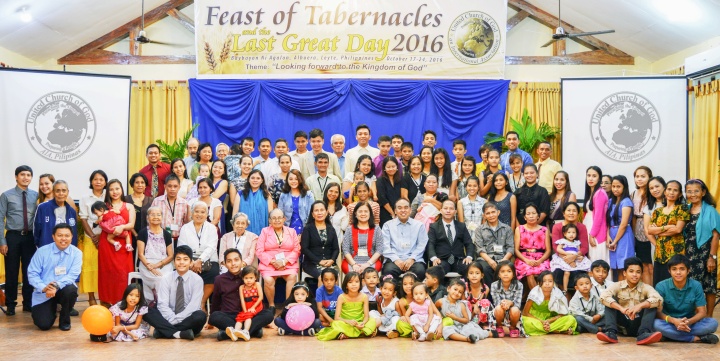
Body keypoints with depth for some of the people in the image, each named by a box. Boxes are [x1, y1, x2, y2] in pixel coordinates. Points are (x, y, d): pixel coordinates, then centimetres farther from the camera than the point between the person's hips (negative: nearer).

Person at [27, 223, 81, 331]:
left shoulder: (76, 253, -6)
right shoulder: (42, 251, -6)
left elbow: (72, 275, -16)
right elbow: (32, 274, -8)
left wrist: (57, 286, -34)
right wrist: (43, 288, -26)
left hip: (63, 289, 0)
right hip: (43, 293, 0)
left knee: (71, 290, -35)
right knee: (44, 324, -16)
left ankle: (65, 320, -6)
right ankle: (52, 309, 23)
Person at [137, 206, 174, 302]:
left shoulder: (166, 234, 11)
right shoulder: (143, 233, 6)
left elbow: (170, 256, 8)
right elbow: (140, 254, 0)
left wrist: (158, 264, -10)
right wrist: (150, 267, -16)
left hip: (164, 265, 2)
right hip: (146, 264, -2)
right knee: (160, 279, -32)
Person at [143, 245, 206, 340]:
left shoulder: (197, 280, -4)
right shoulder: (166, 279, 1)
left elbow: (193, 305, -14)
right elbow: (163, 304, -8)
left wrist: (177, 319, -22)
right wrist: (172, 319, -24)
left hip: (187, 318, -1)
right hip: (169, 319, 2)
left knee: (200, 315, -34)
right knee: (148, 311, -23)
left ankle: (165, 331, -26)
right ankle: (178, 333, -32)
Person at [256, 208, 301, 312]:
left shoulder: (291, 231, 14)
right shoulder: (265, 231, 9)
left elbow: (296, 250, 5)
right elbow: (259, 251, 0)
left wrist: (285, 261, -12)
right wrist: (273, 261, -13)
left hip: (288, 264, 1)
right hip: (269, 264, -1)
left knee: (292, 277, -30)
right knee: (268, 280, -30)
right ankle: (271, 305, -9)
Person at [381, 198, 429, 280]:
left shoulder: (419, 225, 17)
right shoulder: (388, 225, 16)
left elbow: (421, 246, 8)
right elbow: (386, 247, 5)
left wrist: (412, 259, -9)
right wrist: (396, 260, -11)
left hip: (413, 260, 1)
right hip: (394, 260, -1)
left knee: (420, 270, -33)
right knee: (389, 270, -35)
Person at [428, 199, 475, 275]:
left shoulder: (461, 226, 20)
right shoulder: (434, 227, 12)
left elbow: (469, 243, 14)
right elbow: (430, 244, 1)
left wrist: (469, 257, -7)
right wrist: (434, 258, -20)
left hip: (459, 260, 3)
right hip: (442, 260, -2)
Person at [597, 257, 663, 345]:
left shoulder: (646, 288, -3)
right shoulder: (617, 286, -4)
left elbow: (658, 299, -24)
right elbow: (603, 296, -23)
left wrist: (639, 306, -39)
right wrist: (621, 308, -38)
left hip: (638, 324, 0)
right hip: (623, 324, 0)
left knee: (652, 304, -18)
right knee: (610, 302, -17)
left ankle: (643, 334, -36)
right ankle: (611, 332, -33)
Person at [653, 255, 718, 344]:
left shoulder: (696, 286, -4)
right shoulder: (661, 286, -8)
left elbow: (702, 312, -5)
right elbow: (658, 312, -11)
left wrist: (689, 321, -27)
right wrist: (673, 320, -31)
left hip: (690, 323, 1)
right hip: (670, 323, -1)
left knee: (713, 323, -24)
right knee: (657, 324, -35)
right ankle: (697, 338, -27)